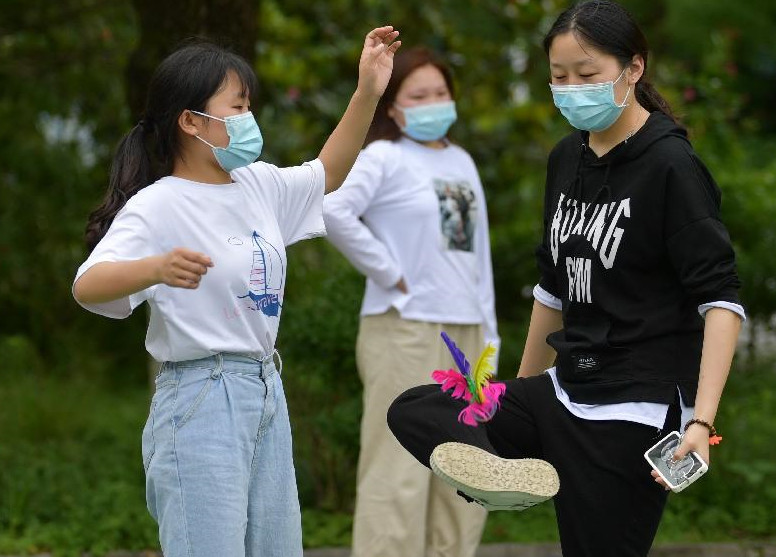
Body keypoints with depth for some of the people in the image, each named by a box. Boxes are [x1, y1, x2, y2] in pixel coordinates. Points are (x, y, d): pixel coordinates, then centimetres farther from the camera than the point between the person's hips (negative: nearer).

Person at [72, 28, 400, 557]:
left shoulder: (258, 185, 11)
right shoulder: (156, 207, -13)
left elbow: (327, 173, 29)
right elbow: (87, 286, -26)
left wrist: (368, 92, 17)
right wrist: (157, 268, -46)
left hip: (267, 392, 8)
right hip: (200, 399, -8)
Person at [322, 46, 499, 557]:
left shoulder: (462, 162, 17)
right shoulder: (385, 157, -5)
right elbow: (334, 210, -23)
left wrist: (488, 337, 14)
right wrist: (388, 272, -17)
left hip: (465, 332, 8)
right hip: (407, 329, -7)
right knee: (401, 473, -9)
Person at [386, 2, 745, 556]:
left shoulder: (671, 166, -12)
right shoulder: (567, 159, 9)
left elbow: (720, 299, -18)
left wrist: (701, 423, -29)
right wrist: (522, 390, 25)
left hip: (634, 412, -8)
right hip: (565, 395, 8)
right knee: (411, 411, 1)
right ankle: (505, 476, -24)